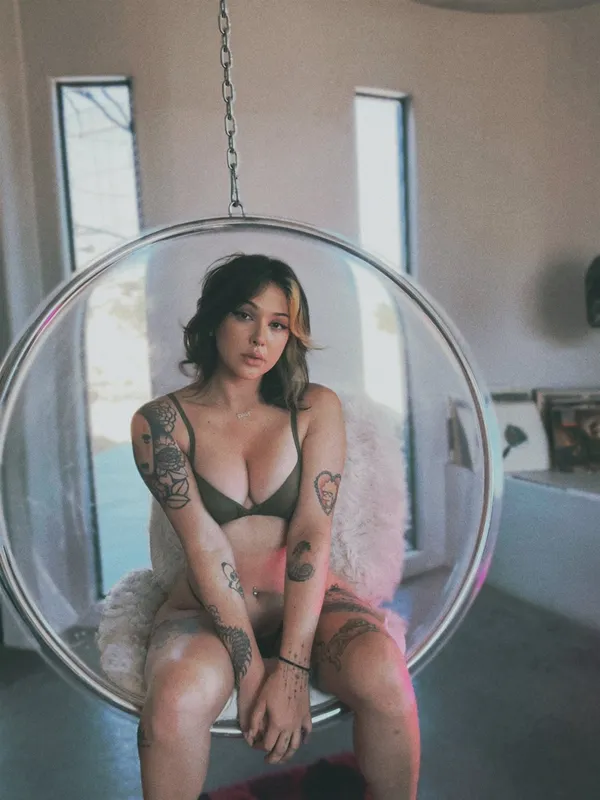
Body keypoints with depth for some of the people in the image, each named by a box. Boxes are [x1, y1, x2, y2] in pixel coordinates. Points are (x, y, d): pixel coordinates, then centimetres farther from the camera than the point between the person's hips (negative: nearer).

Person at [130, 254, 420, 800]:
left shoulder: (316, 408, -2)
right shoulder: (161, 421, -5)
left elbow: (313, 535, -11)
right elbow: (204, 544, -13)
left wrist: (291, 669, -19)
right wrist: (251, 667, -19)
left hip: (308, 600, 1)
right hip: (208, 608, 0)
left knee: (384, 674, -28)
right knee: (176, 699, -32)